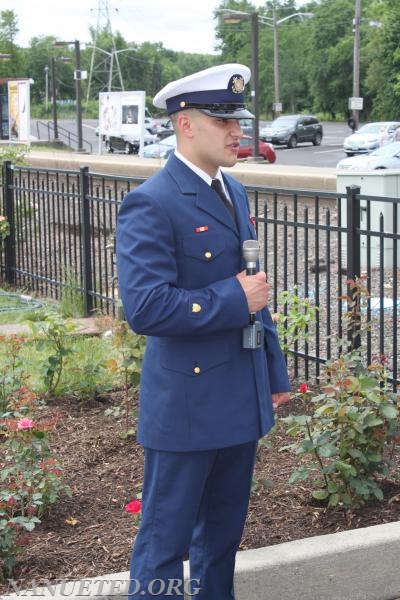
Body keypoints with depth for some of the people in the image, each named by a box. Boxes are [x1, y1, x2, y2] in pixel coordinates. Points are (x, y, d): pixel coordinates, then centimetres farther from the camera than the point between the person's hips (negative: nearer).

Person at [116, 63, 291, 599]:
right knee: (166, 539, 5)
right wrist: (233, 300, -20)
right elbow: (145, 307, -27)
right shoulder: (151, 204, -17)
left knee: (223, 531, 21)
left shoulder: (234, 192, 11)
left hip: (241, 400, 8)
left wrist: (275, 372, 18)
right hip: (186, 404, -8)